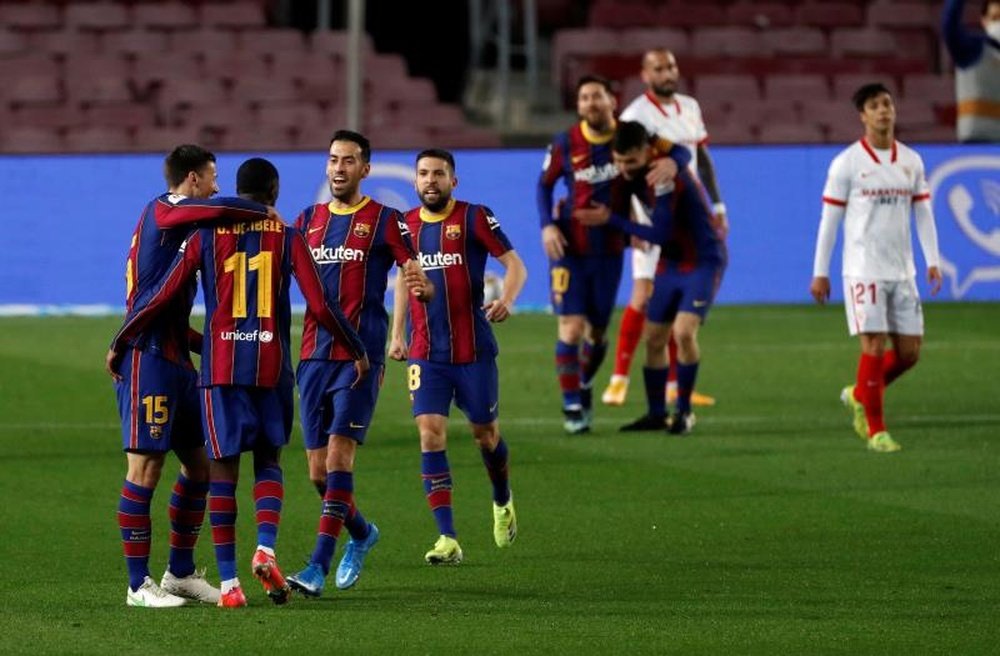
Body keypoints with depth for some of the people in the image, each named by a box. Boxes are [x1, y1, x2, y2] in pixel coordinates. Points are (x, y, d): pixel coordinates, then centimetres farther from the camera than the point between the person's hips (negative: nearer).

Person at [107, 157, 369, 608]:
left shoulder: (206, 237, 4)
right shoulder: (288, 239, 2)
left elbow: (160, 297, 2)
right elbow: (320, 306, -2)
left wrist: (119, 343, 14)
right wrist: (357, 352, 11)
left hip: (221, 367, 0)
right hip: (271, 367, 0)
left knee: (223, 469, 3)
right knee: (269, 459, 15)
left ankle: (228, 582, -2)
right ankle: (266, 548, -10)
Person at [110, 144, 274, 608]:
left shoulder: (176, 220, 20)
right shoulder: (161, 211, -7)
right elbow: (218, 210, -28)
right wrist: (263, 213, -11)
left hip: (175, 360, 10)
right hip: (148, 357, -10)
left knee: (199, 464, 12)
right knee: (145, 467, -8)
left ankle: (181, 573, 21)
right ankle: (138, 584, -6)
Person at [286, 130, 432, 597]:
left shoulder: (384, 221, 0)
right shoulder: (309, 221, 14)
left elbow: (417, 277, -4)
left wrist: (420, 287, -27)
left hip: (361, 357, -5)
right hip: (314, 356, 5)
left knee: (338, 456, -16)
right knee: (318, 471, 6)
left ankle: (319, 567, -19)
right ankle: (362, 534, 33)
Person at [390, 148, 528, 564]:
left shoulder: (474, 218, -5)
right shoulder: (407, 225, 7)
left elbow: (515, 265, -7)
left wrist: (506, 299, -27)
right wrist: (397, 334, 16)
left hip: (473, 349, -3)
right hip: (426, 353, 3)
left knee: (484, 431, 9)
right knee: (430, 433, -11)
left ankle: (503, 503, 41)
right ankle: (447, 540, -14)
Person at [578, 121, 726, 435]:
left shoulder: (665, 177, -26)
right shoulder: (636, 175, 0)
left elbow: (660, 233, -26)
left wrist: (611, 219, -23)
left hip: (703, 261, -8)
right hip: (671, 264, 8)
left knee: (684, 332, -22)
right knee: (653, 338, 7)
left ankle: (684, 412, -8)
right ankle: (656, 414, 20)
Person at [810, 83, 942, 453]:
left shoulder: (911, 162, 10)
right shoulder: (847, 162, -3)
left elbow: (923, 214, 13)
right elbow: (829, 219, 0)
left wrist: (932, 262, 2)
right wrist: (820, 273, -2)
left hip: (902, 271, 5)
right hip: (863, 269, -5)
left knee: (909, 353, 4)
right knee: (874, 347, -11)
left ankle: (859, 395, 29)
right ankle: (875, 430, -1)